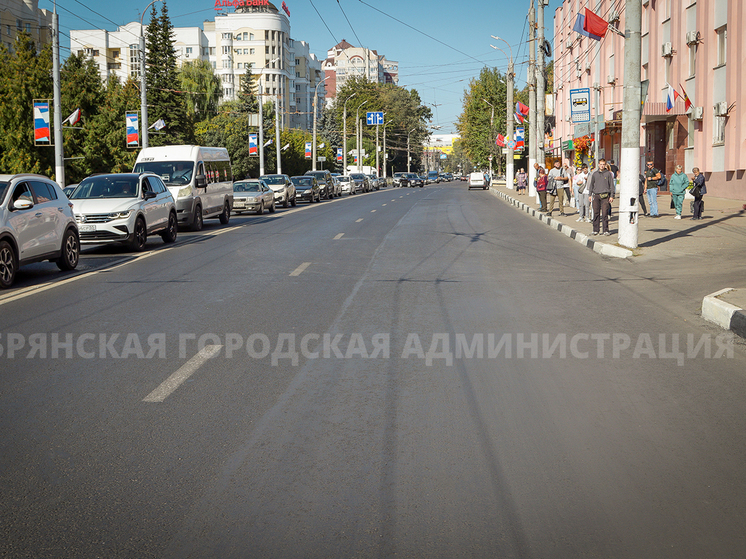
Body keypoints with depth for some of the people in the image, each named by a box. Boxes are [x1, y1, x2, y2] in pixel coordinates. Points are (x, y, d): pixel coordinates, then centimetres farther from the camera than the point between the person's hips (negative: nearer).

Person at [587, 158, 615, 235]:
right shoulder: (595, 174, 12)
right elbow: (591, 185, 18)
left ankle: (606, 230, -2)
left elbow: (611, 185, 6)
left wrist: (611, 196, 0)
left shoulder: (608, 173, 5)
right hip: (596, 195, 2)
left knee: (605, 213, -6)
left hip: (605, 196, -2)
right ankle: (595, 230, 9)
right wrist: (590, 195, 11)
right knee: (596, 213, 3)